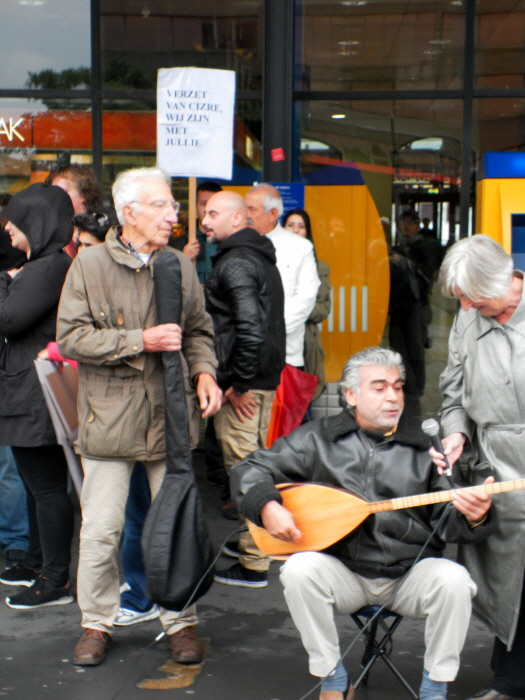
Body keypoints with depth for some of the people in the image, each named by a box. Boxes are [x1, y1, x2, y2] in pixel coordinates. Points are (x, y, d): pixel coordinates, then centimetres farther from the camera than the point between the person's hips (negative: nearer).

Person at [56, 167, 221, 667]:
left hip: (170, 418, 3)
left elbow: (199, 330, 18)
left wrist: (203, 371, -2)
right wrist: (140, 341, -14)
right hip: (109, 417, -3)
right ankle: (96, 623, 20)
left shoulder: (180, 266, 8)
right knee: (100, 530, 2)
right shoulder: (90, 264, -3)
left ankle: (180, 622, 21)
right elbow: (70, 337, -9)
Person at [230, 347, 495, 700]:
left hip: (411, 574, 0)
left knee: (454, 580, -28)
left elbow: (445, 521, 2)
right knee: (299, 570, -29)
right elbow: (250, 471, 5)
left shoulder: (424, 446, 5)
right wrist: (268, 507, -15)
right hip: (343, 571, 0)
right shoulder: (319, 438, 4)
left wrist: (473, 517, -21)